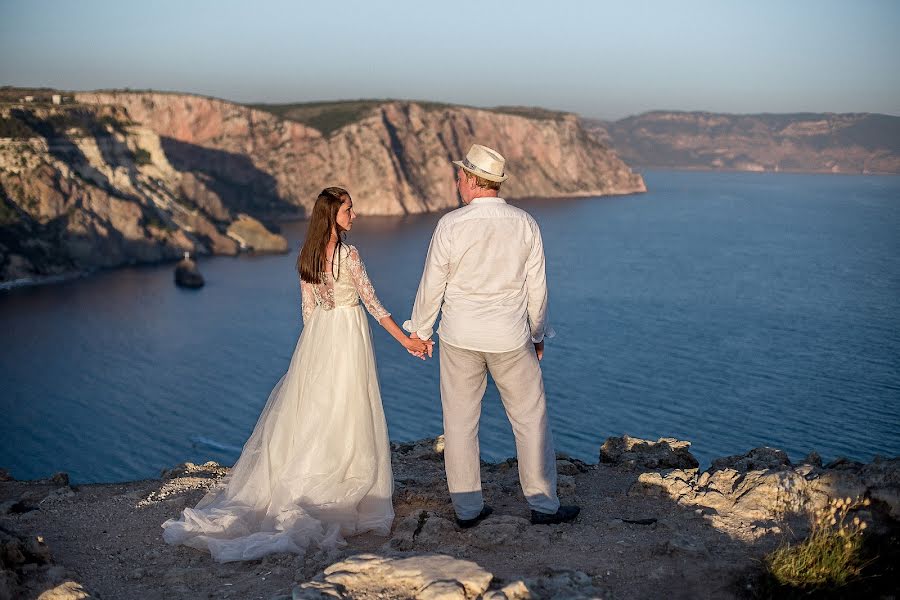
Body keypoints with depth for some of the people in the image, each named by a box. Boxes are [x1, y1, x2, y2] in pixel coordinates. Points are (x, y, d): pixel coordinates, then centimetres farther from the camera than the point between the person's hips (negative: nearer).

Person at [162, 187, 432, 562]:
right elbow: (372, 303, -14)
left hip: (318, 334, 6)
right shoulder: (349, 254, -15)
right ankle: (340, 495, 7)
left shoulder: (307, 257, 4)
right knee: (345, 416, 1)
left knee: (310, 411, 14)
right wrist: (406, 340, -9)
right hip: (348, 333, -6)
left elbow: (308, 308, 10)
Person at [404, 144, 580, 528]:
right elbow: (536, 287, 2)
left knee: (460, 422, 10)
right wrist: (537, 334, 15)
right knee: (530, 418, 12)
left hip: (459, 337, -1)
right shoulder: (525, 224, -5)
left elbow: (432, 285, -5)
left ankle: (467, 508, 17)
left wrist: (420, 330, 10)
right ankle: (543, 504, 17)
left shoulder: (451, 224, -11)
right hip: (511, 338, 1)